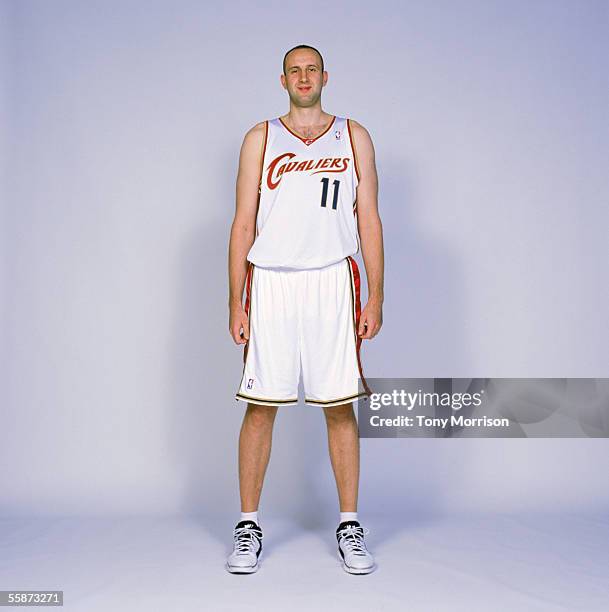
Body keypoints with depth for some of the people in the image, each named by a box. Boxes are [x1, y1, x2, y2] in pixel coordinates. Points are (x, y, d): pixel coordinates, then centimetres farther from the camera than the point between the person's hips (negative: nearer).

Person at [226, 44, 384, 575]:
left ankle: (349, 526, 15)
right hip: (270, 284, 0)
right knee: (261, 407, 1)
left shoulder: (353, 136, 13)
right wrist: (235, 304, 1)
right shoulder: (261, 138, 12)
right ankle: (248, 527, 13)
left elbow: (369, 220, 10)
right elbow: (243, 225, 8)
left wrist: (376, 296, 1)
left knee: (340, 407, 2)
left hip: (332, 284, 0)